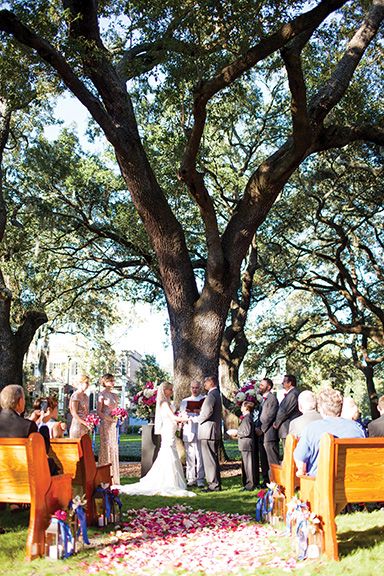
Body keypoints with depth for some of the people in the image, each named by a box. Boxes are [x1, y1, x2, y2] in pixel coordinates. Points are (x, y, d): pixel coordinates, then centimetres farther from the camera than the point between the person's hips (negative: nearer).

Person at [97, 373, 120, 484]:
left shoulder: (114, 395, 15)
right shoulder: (102, 395, -5)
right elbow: (99, 412, -9)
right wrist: (109, 419, -18)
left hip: (113, 425, 7)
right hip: (105, 424, -7)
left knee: (114, 448, 7)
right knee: (106, 448, -5)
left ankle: (113, 477, 13)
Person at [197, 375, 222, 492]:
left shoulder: (211, 395, -15)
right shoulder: (217, 394, 18)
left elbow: (207, 412, -23)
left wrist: (197, 419, -10)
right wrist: (199, 412, 14)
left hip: (208, 432, -10)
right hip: (215, 432, 11)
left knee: (209, 460, -6)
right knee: (214, 459, 14)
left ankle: (213, 485, -3)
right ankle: (216, 483, 19)